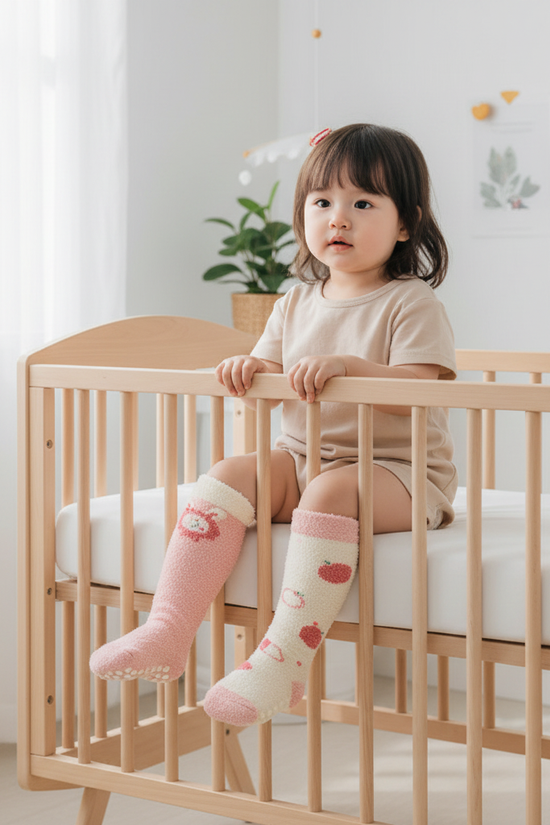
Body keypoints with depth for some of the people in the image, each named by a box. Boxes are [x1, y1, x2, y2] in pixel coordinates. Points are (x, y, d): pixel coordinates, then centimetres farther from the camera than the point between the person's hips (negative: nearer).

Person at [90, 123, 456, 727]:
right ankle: (167, 633, -27)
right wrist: (251, 368, -9)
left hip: (398, 472, -6)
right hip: (301, 458, 6)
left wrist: (346, 365, -32)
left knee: (331, 492, -37)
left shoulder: (411, 304, -5)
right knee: (227, 477, -19)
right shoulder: (296, 304, 13)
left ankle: (284, 658, -40)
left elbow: (422, 389, -19)